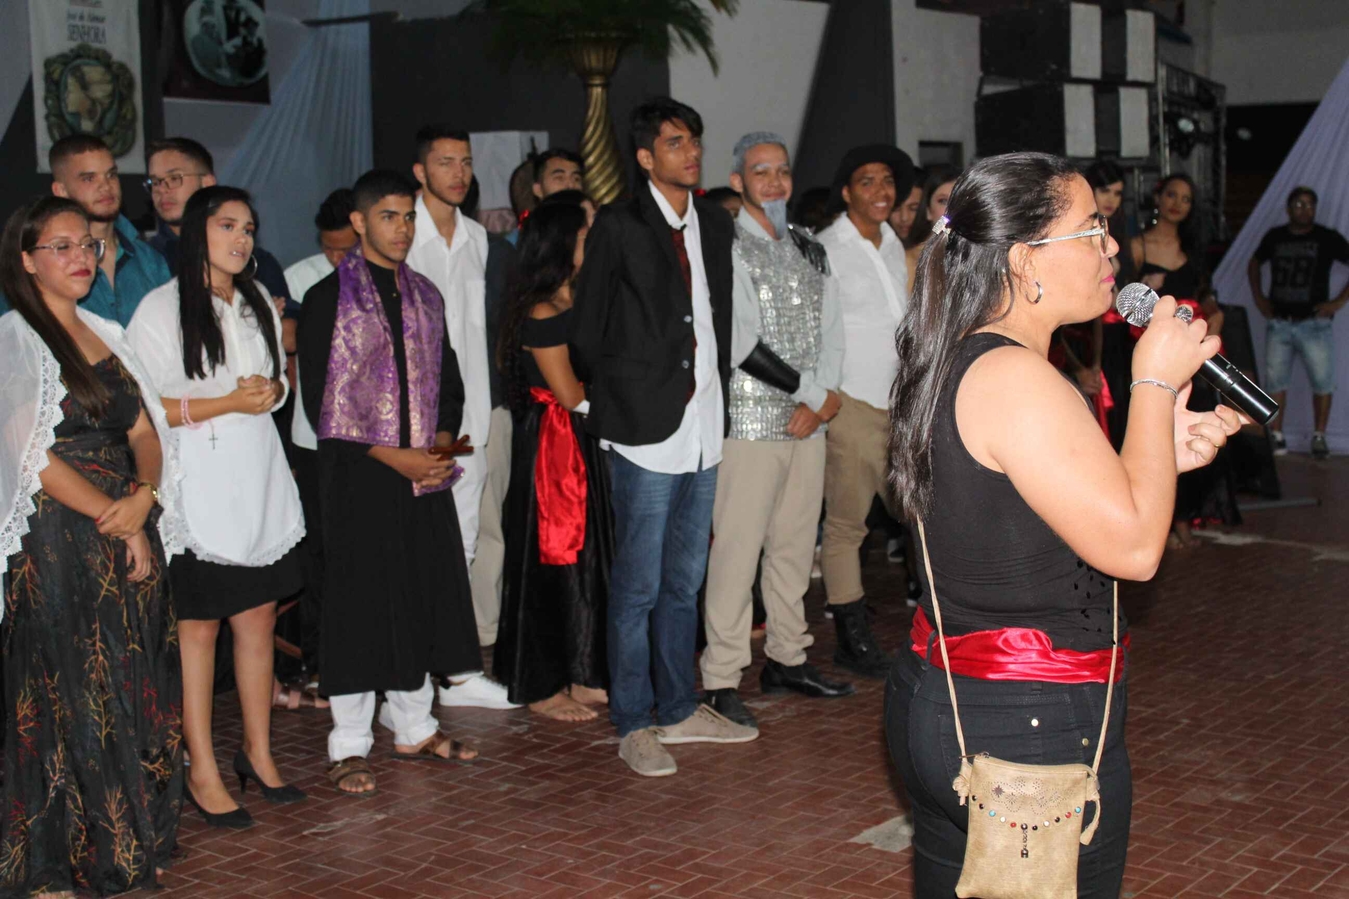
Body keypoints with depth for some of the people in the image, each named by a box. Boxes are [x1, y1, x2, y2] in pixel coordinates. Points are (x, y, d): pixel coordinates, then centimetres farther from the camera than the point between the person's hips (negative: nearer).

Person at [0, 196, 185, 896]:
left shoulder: (106, 335, 14)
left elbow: (146, 433, 10)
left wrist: (143, 497, -10)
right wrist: (116, 523, -13)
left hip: (129, 539, 6)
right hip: (57, 544, -6)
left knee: (134, 697, 9)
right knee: (66, 699, 0)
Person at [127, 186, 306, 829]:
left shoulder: (257, 304, 14)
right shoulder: (161, 310, -7)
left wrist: (271, 390, -1)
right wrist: (229, 402, -16)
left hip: (259, 483, 6)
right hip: (198, 491, -6)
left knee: (258, 619, 9)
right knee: (197, 626, 0)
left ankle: (258, 751, 22)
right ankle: (202, 771, 8)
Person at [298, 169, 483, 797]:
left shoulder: (424, 296, 13)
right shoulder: (328, 298, -4)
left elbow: (448, 382, 18)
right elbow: (321, 400, -9)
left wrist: (442, 443, -1)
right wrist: (393, 456, -15)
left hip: (424, 473, 5)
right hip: (358, 479, -5)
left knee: (424, 597, 10)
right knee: (359, 602, -1)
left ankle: (413, 728, 24)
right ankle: (349, 746, 9)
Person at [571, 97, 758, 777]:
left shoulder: (715, 222, 12)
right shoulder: (618, 226, -7)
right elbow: (586, 328, -4)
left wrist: (718, 396, 10)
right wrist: (623, 395, 0)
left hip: (704, 429, 7)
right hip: (649, 432, -6)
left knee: (685, 581, 16)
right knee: (639, 586, 0)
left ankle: (679, 709, 27)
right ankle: (633, 726, 12)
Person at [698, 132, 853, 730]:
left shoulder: (809, 251, 15)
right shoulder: (726, 249, -6)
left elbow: (830, 332, 12)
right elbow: (742, 343, -14)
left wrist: (817, 402, -5)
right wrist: (819, 390, -10)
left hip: (809, 421, 7)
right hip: (750, 420, -7)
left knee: (796, 545, 13)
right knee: (737, 548, -7)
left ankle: (788, 659, 24)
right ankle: (721, 681, -1)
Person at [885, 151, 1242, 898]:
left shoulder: (959, 363, 10)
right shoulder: (1013, 376, -21)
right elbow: (1132, 547, -20)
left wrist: (1163, 451, 7)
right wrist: (1155, 384, -11)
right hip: (1033, 725, -10)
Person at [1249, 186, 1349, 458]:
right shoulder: (1274, 237, 6)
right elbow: (1254, 264, 23)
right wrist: (1258, 297, 12)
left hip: (1314, 324, -2)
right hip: (1279, 323, 3)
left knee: (1322, 380, -1)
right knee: (1275, 380, 3)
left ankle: (1319, 436, 11)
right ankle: (1276, 436, 11)